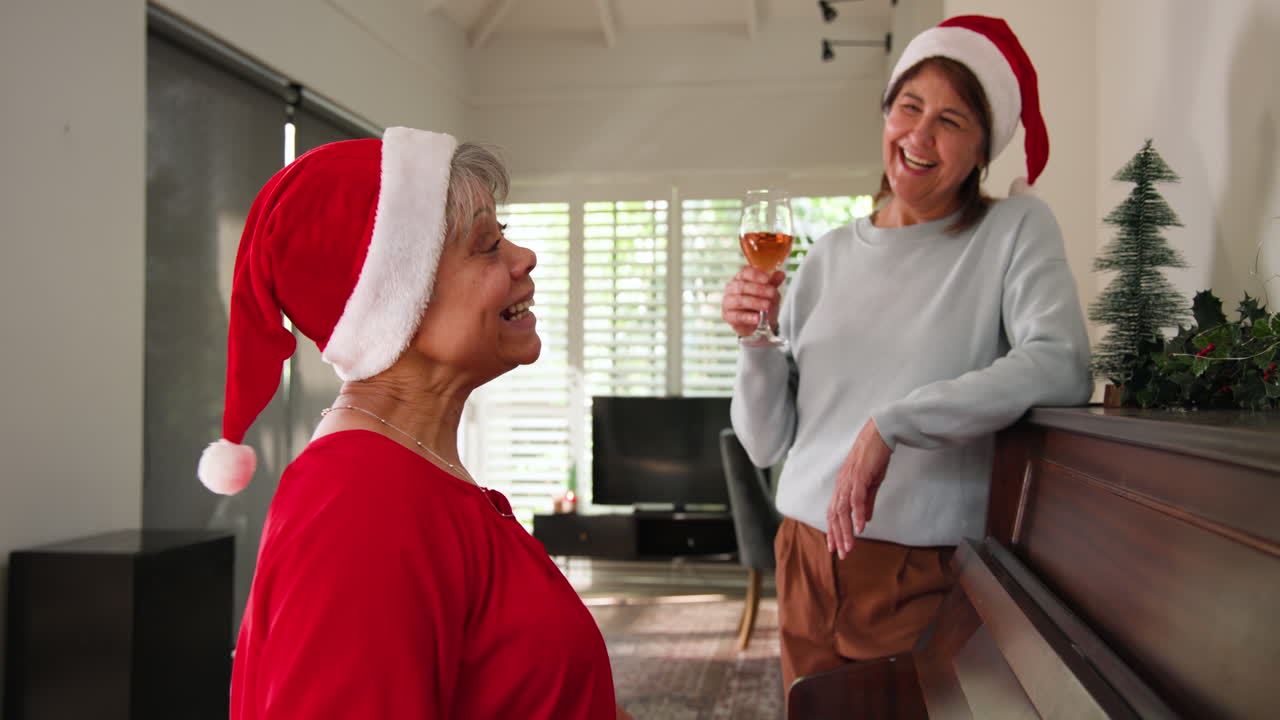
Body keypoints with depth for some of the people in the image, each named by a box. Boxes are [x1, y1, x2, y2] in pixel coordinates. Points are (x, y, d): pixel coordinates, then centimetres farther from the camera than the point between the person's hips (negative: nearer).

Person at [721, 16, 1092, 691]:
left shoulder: (1012, 229, -2)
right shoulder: (830, 254, 7)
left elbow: (1062, 369, -22)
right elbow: (767, 444, 6)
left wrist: (891, 423, -25)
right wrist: (756, 343, -12)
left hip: (928, 568, -3)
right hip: (808, 556, 4)